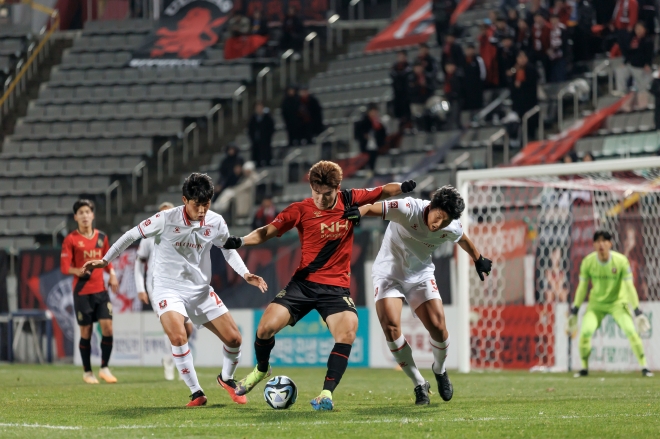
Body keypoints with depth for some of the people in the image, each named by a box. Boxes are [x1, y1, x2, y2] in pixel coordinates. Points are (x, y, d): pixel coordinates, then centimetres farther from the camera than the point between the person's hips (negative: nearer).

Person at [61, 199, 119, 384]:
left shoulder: (101, 237, 9)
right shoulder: (71, 239, -4)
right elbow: (65, 267, -7)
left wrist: (112, 274, 2)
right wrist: (77, 271, -26)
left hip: (101, 289, 3)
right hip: (82, 291, -3)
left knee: (107, 326, -8)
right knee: (86, 331, 1)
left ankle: (104, 368, 5)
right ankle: (87, 372, 15)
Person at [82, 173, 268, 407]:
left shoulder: (216, 223, -7)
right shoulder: (166, 219, -18)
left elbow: (228, 249, 12)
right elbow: (132, 235, -6)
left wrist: (245, 274, 0)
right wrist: (104, 260, -4)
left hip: (201, 290, 4)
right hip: (169, 289, -4)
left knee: (233, 338, 0)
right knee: (178, 337, -29)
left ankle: (226, 378, 31)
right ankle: (196, 393, -14)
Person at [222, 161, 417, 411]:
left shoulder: (350, 200, 0)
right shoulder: (301, 210, -6)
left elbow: (382, 192, 13)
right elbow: (268, 232, -11)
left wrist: (402, 188, -7)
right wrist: (241, 241, -28)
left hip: (337, 287, 0)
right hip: (304, 282, 0)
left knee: (347, 333, -25)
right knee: (266, 327, -12)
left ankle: (327, 393, -16)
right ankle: (261, 370, 20)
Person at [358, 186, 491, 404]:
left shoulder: (451, 229, -14)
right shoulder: (409, 209, -29)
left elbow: (464, 241, 11)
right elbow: (369, 208, -35)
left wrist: (479, 260, 27)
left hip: (421, 275, 3)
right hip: (389, 272, -3)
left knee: (438, 327, -10)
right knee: (391, 325, -22)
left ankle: (440, 370, 25)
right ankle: (419, 384, -6)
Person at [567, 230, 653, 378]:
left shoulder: (621, 261, -19)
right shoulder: (588, 262, -13)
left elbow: (629, 287, -15)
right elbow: (582, 287, -3)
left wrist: (637, 312, -17)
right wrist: (574, 312, -2)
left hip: (618, 302, -1)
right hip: (596, 303, 1)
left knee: (631, 331, -18)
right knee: (585, 332, -18)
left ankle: (644, 367, -5)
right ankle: (584, 368, 2)